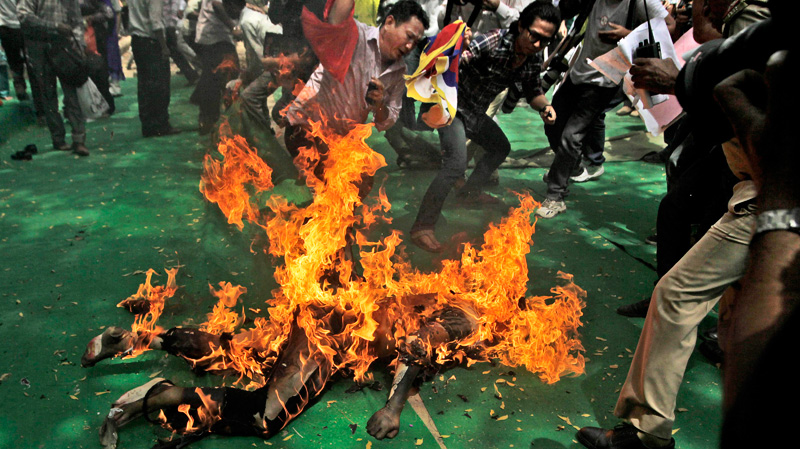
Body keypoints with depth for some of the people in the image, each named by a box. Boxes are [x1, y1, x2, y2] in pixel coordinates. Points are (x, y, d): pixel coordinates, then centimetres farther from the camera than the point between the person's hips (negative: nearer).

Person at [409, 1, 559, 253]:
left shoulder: (533, 60, -5)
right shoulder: (493, 42, -28)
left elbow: (533, 91, 9)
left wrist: (544, 106, -11)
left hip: (476, 113, 9)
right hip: (453, 106, -8)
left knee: (501, 148, 23)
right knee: (456, 163, -26)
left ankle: (470, 194, 37)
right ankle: (422, 227, -23)